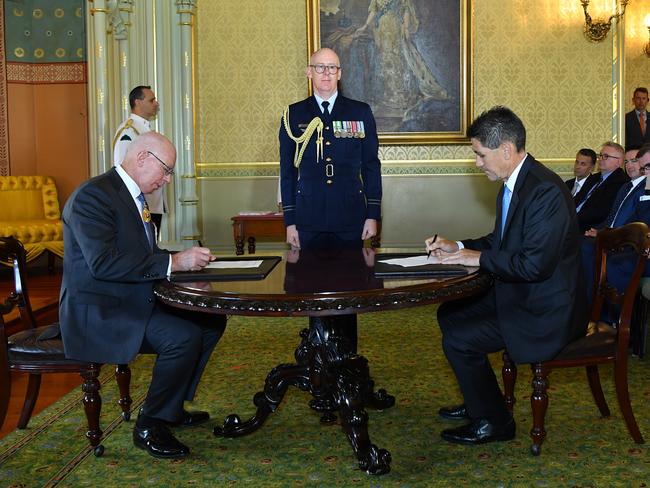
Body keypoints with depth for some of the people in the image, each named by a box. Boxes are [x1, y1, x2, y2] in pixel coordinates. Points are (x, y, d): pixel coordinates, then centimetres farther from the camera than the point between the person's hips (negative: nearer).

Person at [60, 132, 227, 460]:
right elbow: (103, 263, -28)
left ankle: (171, 405, 18)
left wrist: (187, 258, 1)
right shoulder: (93, 195, -17)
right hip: (97, 312, -10)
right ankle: (149, 426, -8)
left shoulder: (134, 197, 14)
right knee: (183, 336, -27)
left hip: (134, 301, 10)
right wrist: (173, 262, -26)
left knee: (211, 321, 7)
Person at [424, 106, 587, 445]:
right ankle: (478, 401, 30)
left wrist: (478, 258, -20)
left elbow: (535, 265, -30)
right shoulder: (514, 183, 6)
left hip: (545, 311, -11)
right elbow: (500, 241, 18)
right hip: (517, 294, 11)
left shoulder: (545, 191, -26)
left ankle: (493, 422, 7)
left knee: (458, 340, -14)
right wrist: (458, 247, 4)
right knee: (450, 314, 16)